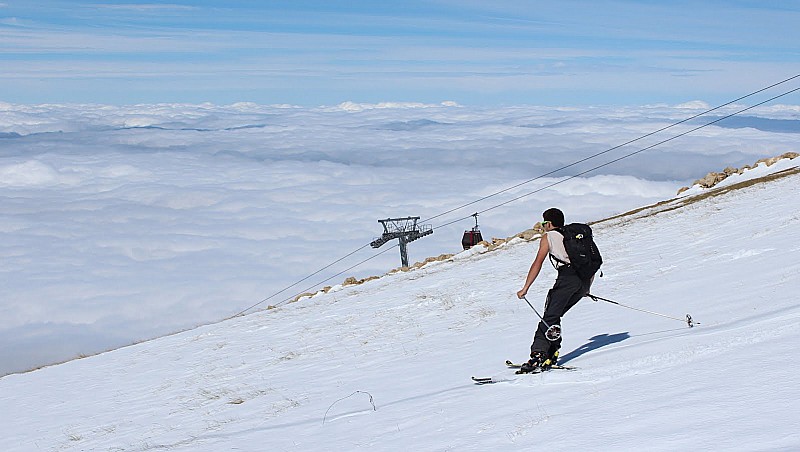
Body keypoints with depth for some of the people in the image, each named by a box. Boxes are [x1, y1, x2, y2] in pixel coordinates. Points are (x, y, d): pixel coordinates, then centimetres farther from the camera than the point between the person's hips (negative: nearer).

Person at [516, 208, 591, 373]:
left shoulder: (548, 237, 12)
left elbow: (538, 263, 2)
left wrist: (525, 288, 0)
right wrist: (587, 287, 38)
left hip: (568, 276, -6)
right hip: (585, 281, 6)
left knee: (550, 317, -10)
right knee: (554, 315, 16)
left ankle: (538, 354, -24)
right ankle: (551, 354, 7)